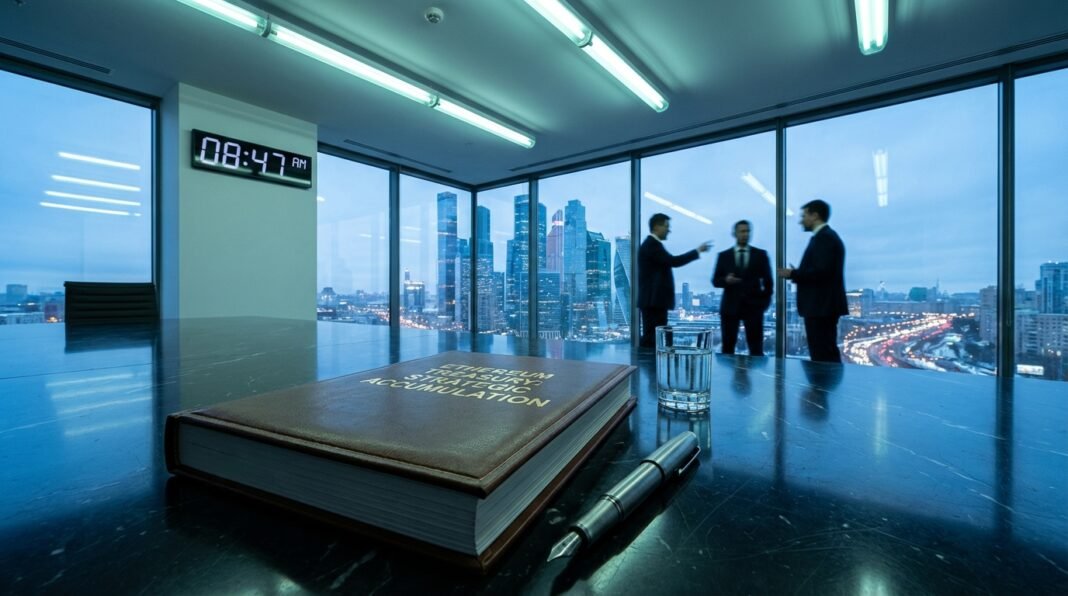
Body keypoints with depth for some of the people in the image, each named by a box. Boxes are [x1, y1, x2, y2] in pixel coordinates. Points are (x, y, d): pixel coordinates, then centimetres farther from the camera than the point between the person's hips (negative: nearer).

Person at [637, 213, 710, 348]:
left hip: (655, 300, 10)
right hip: (653, 301, -10)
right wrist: (698, 251, -12)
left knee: (656, 337, 11)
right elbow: (673, 261, -21)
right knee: (652, 337, -8)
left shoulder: (653, 244, 19)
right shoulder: (651, 244, -13)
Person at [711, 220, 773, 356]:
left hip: (753, 306, 0)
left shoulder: (761, 254, 8)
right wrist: (726, 280, -16)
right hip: (730, 306, 0)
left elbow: (768, 280, 9)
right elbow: (715, 280, 5)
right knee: (728, 347, 3)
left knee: (756, 348, 0)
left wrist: (765, 301, 1)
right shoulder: (724, 256, 7)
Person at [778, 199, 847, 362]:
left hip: (820, 306, -11)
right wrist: (797, 274, 9)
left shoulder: (823, 237, -14)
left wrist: (793, 274, -12)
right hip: (824, 306, 11)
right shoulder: (827, 236, 18)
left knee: (822, 356, -7)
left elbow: (821, 271, -24)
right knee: (827, 354, 15)